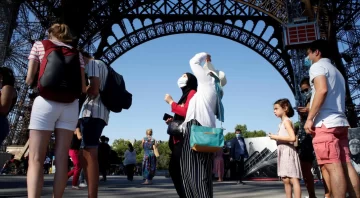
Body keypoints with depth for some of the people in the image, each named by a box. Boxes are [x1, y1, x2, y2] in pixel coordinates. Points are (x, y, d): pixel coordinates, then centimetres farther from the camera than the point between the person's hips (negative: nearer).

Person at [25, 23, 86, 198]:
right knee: (62, 158, 4)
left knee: (35, 160, -5)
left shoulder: (39, 45, 11)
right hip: (70, 105, 3)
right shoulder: (77, 53, 16)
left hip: (46, 102, -3)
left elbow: (29, 79, 7)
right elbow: (82, 87, 10)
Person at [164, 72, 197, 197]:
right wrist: (172, 121, 5)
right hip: (179, 138, 10)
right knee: (173, 169, 11)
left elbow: (186, 112, -18)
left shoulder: (192, 93, -1)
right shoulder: (185, 95, 24)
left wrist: (171, 102, -8)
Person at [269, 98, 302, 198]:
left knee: (293, 179, -11)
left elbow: (292, 138, -22)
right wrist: (276, 138, 8)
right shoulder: (283, 123, 18)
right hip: (283, 152, 10)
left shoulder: (287, 121, -9)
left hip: (288, 152, -10)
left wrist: (277, 137, -17)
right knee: (285, 180, 11)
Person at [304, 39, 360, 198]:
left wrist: (309, 118, -17)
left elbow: (322, 90, -18)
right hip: (340, 122, 9)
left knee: (333, 167, -12)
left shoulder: (317, 66, 0)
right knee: (346, 166, 4)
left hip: (325, 123, -9)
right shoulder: (336, 71, 27)